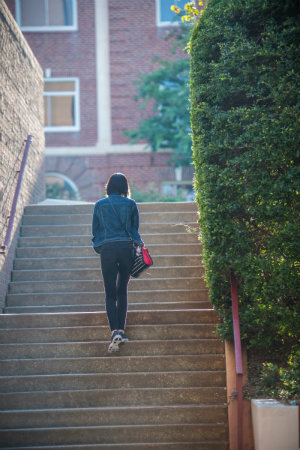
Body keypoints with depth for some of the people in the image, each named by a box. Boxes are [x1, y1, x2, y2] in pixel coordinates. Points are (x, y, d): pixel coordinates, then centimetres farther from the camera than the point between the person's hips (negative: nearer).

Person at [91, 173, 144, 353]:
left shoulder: (99, 205, 8)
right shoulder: (131, 204, 6)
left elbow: (95, 230, 11)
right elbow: (135, 229, 7)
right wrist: (138, 243, 19)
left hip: (107, 250, -1)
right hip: (127, 248, 1)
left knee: (110, 293, -2)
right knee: (122, 291, 14)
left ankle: (115, 331, -19)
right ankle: (122, 330, 9)